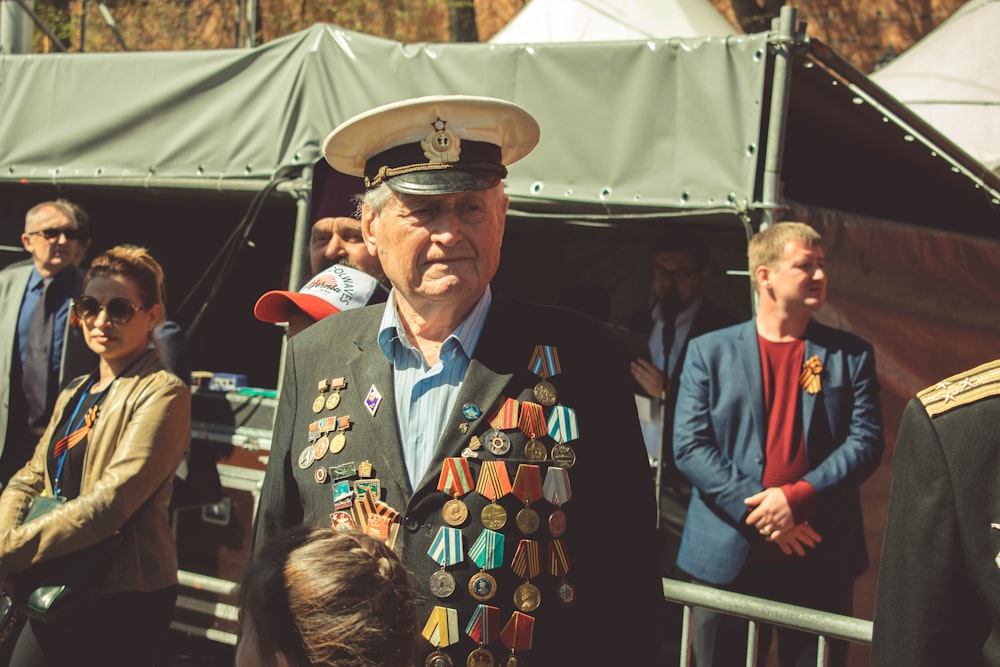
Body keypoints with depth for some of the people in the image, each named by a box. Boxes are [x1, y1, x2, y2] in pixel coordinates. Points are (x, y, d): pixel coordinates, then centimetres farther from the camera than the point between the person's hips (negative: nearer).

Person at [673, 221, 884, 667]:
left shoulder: (851, 355, 7)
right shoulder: (709, 351, 4)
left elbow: (866, 442, -2)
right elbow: (689, 447, -4)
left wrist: (797, 497, -16)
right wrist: (757, 510, -14)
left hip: (821, 562, 1)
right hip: (727, 560, -1)